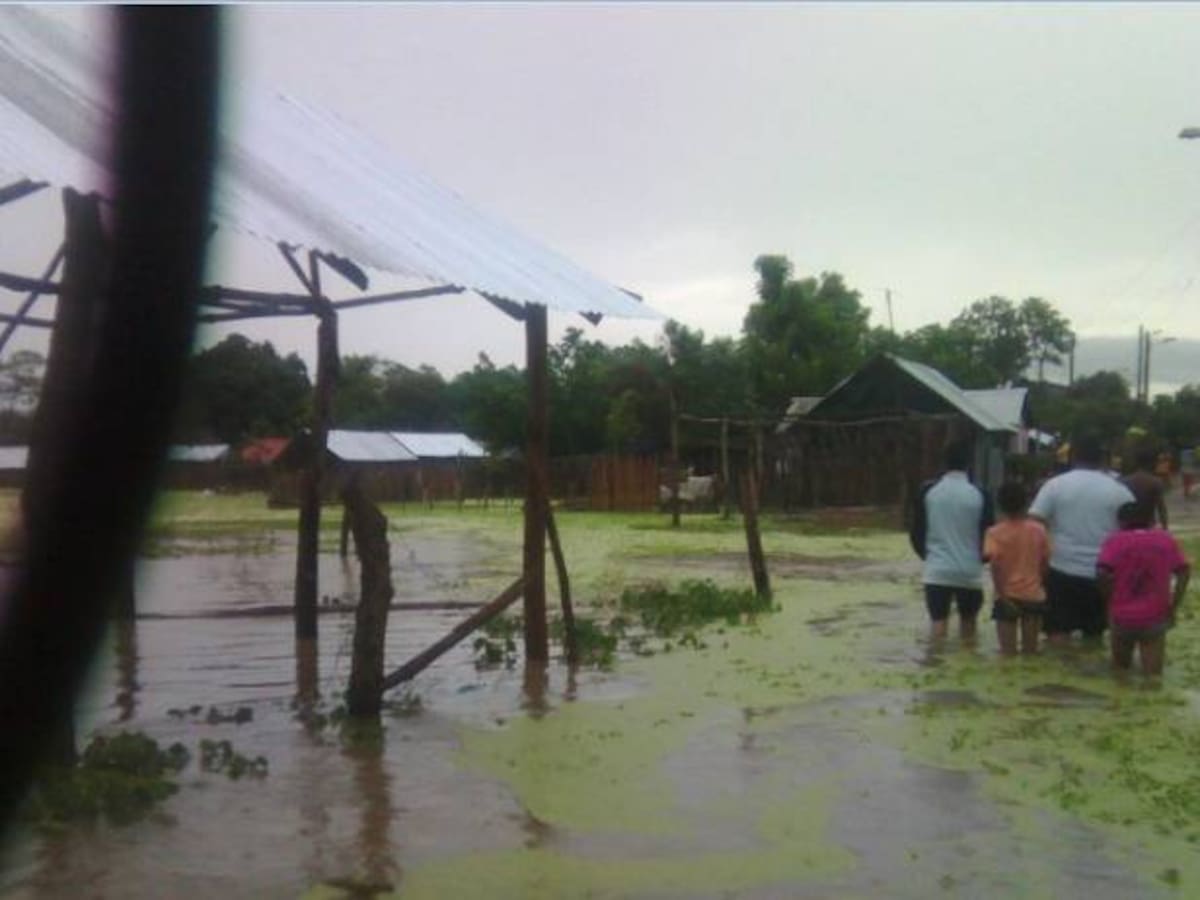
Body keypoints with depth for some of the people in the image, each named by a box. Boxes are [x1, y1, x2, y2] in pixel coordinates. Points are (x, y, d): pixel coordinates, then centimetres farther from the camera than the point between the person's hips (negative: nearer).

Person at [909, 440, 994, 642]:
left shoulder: (928, 491, -2)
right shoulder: (980, 495, -5)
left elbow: (916, 533, 3)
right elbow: (987, 536, -1)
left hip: (936, 571, 1)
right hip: (970, 572, -1)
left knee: (938, 622, 5)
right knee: (968, 624, 14)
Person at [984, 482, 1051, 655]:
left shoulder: (995, 532, -8)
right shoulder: (1038, 529, 0)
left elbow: (995, 565, -17)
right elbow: (1045, 562, 4)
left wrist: (1002, 596, -15)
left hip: (1007, 596, -2)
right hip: (1034, 596, 2)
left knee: (1008, 653, 2)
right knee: (1030, 652, 11)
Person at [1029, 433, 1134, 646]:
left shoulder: (1055, 485, -3)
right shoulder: (1118, 490, 1)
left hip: (1062, 571, -1)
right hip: (1102, 574, 2)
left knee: (1058, 633, 5)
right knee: (1094, 634, 15)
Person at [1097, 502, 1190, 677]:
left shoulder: (1115, 541, -3)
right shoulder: (1166, 539, 7)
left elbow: (1102, 573, -18)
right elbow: (1184, 572, 1)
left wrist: (1110, 601, -2)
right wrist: (1172, 608, 6)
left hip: (1122, 615, -1)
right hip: (1156, 617, 1)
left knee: (1120, 670, 17)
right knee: (1153, 675, 4)